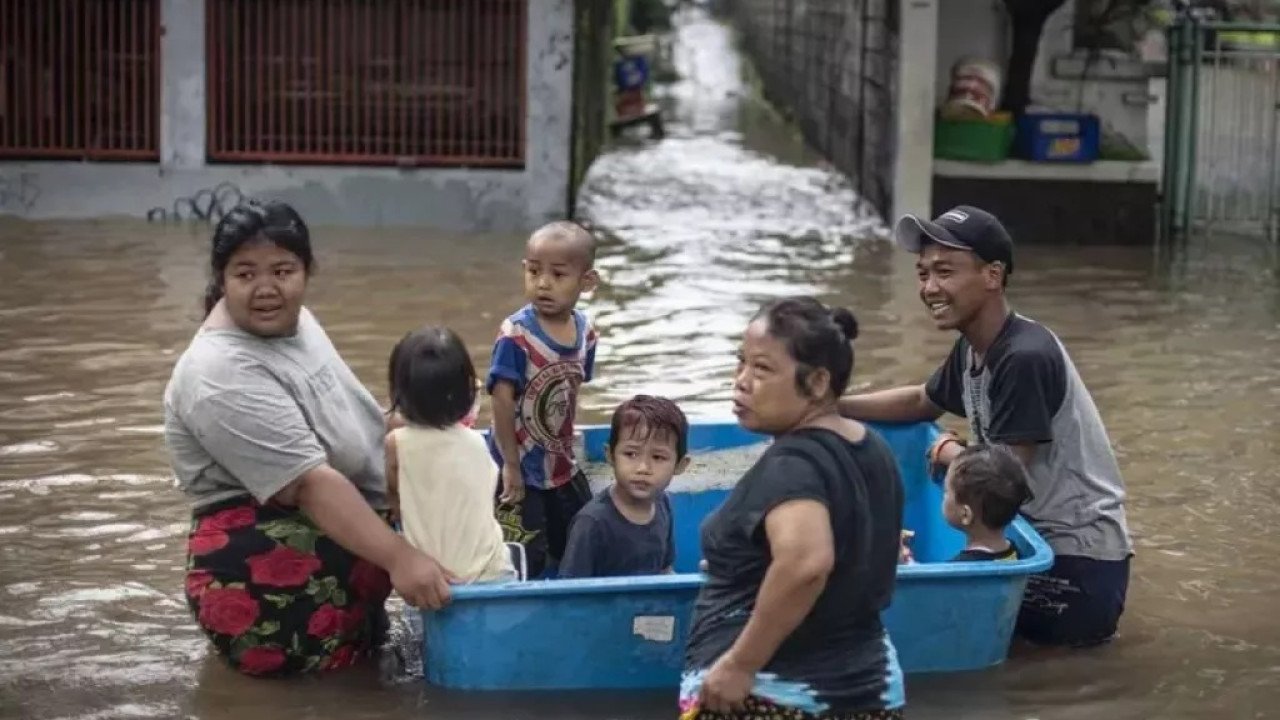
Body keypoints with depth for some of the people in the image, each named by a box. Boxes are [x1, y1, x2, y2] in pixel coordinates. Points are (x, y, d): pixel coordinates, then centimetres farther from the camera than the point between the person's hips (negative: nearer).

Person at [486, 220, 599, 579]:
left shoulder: (585, 333, -3)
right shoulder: (516, 335, -22)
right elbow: (503, 399, -22)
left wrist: (564, 447, 6)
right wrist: (512, 464, -19)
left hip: (562, 467, 7)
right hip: (522, 469, -7)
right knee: (525, 561, -7)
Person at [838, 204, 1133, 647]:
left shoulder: (1024, 359, -25)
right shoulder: (971, 349, 4)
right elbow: (920, 401, 25)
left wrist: (947, 451, -2)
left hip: (1079, 561, -9)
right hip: (1038, 534, 9)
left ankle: (1081, 621, 3)